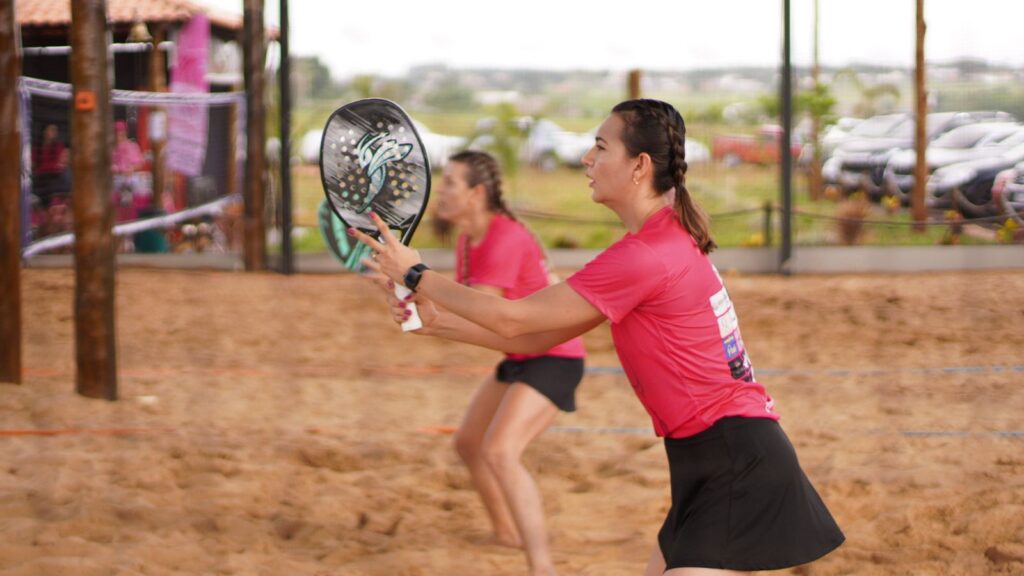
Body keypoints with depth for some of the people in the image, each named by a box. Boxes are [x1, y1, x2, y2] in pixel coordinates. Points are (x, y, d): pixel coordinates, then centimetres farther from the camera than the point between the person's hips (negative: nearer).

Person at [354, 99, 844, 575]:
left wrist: (416, 275, -1)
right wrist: (435, 320, 10)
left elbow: (514, 320, -12)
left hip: (735, 466, -10)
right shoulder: (666, 239, 14)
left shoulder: (646, 257, -19)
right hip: (712, 460, 10)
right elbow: (539, 336, 16)